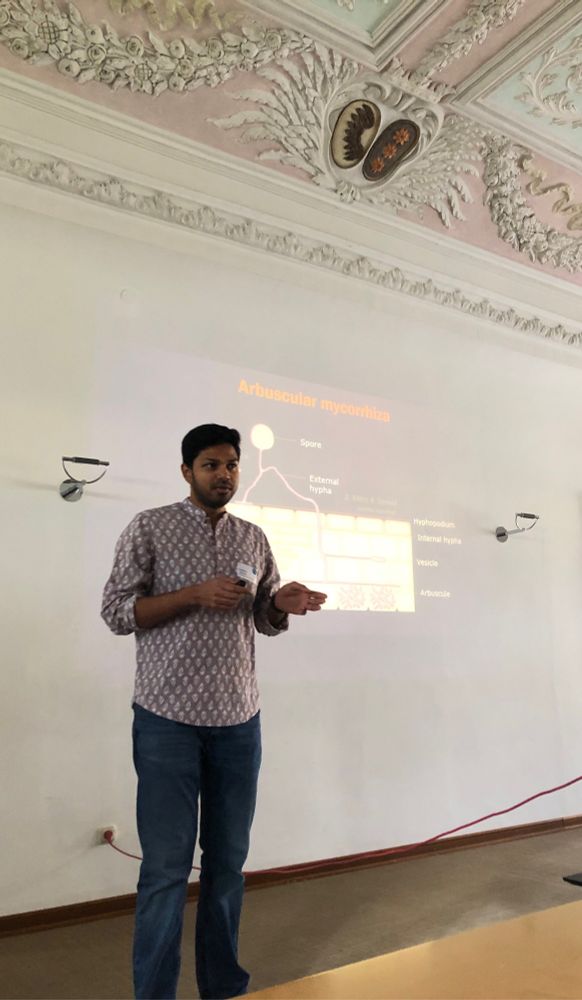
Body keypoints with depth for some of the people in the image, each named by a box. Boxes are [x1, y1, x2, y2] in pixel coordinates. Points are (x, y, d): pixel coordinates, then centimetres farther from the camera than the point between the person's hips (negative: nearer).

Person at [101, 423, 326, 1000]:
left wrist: (284, 604, -8)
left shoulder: (254, 538, 11)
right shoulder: (149, 528, -1)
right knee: (166, 866, 1)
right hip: (168, 718, -4)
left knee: (228, 859, 12)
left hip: (239, 718, 4)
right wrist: (195, 594, -18)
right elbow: (116, 612, -6)